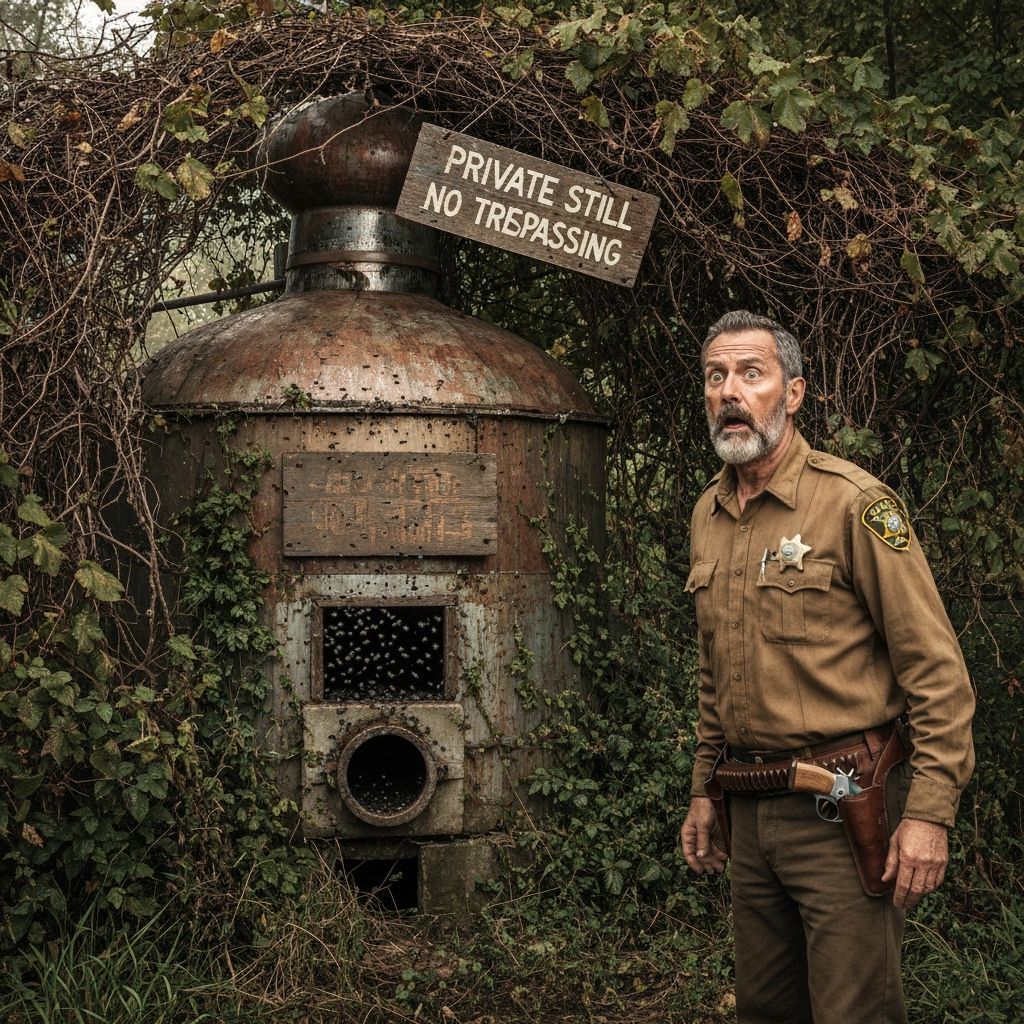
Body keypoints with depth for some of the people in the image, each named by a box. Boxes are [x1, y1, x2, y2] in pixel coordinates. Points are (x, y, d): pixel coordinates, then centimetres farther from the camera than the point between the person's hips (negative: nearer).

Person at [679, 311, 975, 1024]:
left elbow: (936, 667, -13)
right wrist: (705, 791, 20)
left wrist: (930, 812, -18)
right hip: (750, 814, 7)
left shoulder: (853, 502, -12)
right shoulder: (708, 516, 10)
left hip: (844, 810, -7)